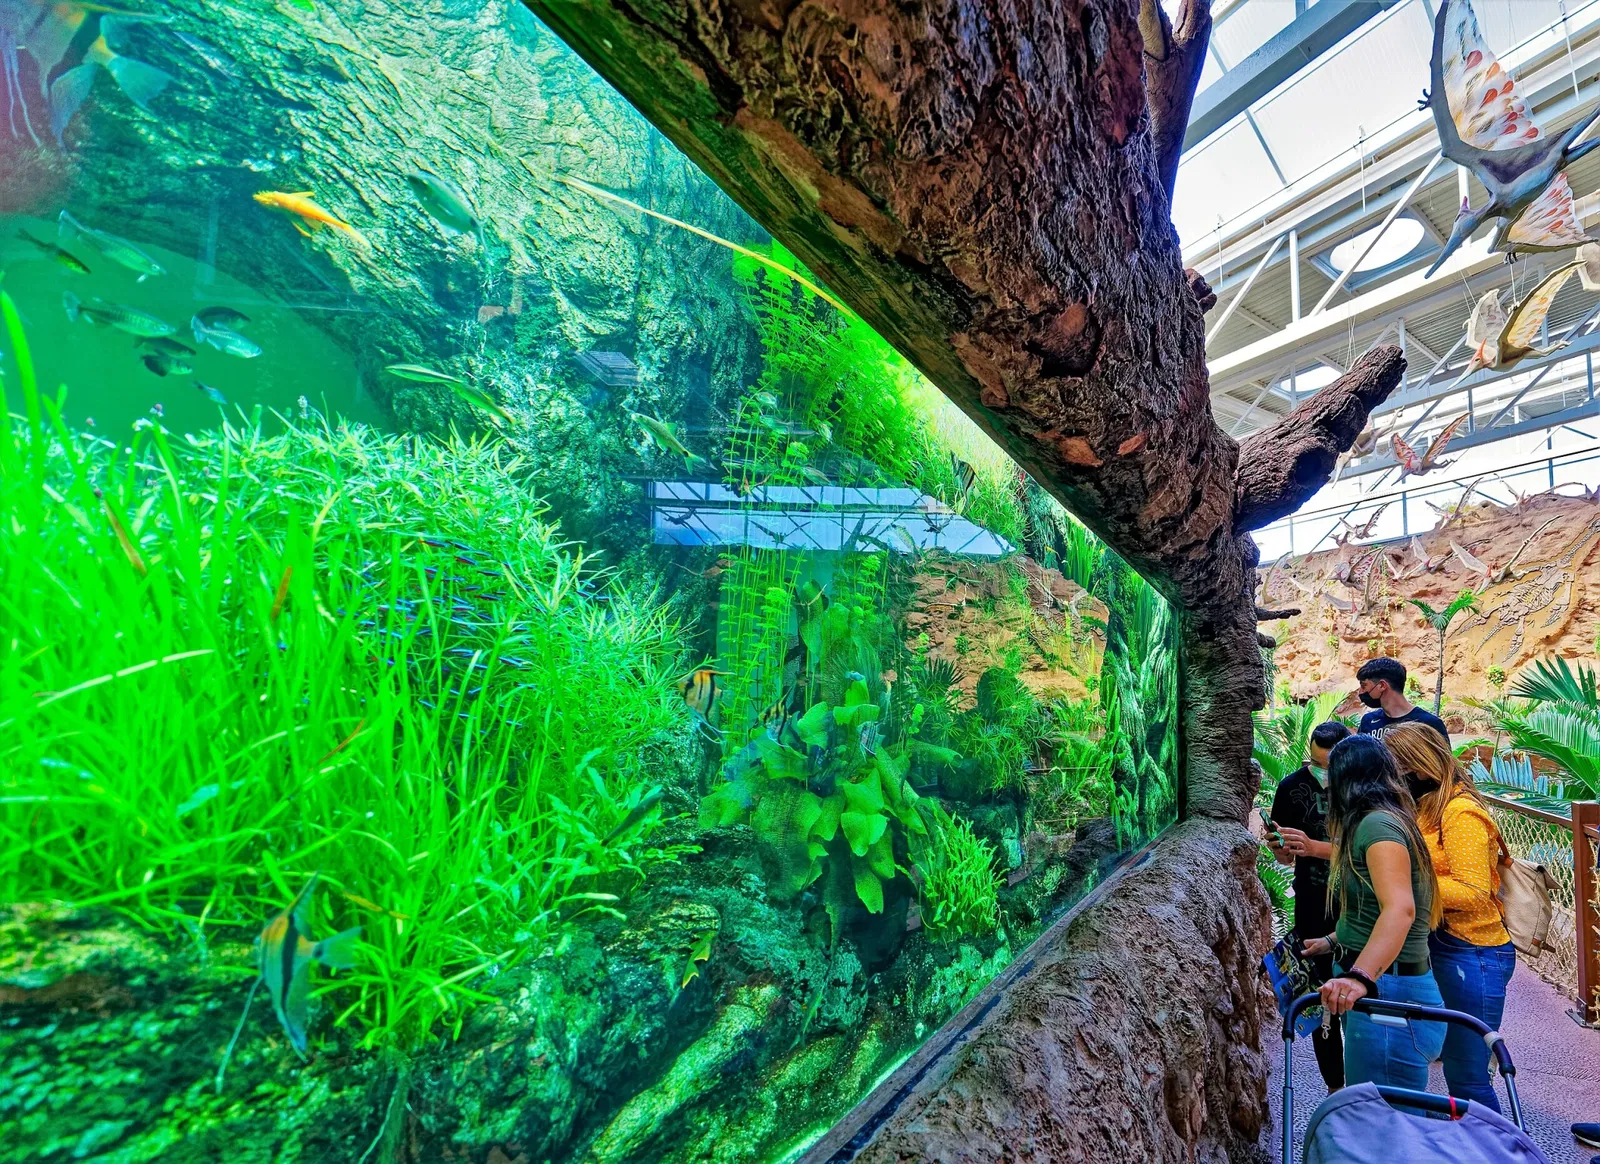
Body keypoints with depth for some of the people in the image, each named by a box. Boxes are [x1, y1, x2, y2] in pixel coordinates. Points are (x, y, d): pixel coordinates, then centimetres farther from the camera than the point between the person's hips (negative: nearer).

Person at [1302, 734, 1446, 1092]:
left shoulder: (1378, 823, -16)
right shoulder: (1378, 822, 15)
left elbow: (1399, 909, -31)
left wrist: (1360, 976, -42)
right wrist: (1333, 942, 37)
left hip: (1389, 994, -10)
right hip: (1376, 990, 10)